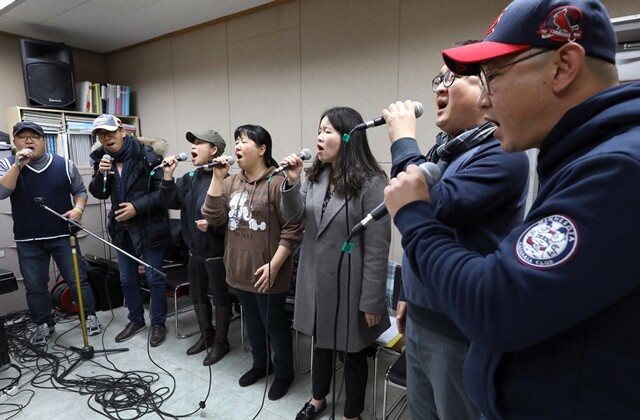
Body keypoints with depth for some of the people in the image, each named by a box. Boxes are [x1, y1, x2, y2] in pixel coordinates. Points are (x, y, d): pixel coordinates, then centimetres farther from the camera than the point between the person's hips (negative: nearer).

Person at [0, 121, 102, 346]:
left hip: (62, 235, -1)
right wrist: (18, 165, -21)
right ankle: (44, 324, 27)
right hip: (27, 240, 1)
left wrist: (78, 209, -11)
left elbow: (80, 191, 8)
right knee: (34, 286, 10)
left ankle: (90, 316, 20)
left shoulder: (64, 165, 0)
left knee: (77, 279, 5)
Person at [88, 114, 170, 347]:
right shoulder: (102, 159, 3)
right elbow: (99, 194, 7)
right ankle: (136, 320, 36)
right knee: (127, 279, 17)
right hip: (122, 228, 7)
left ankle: (158, 324, 22)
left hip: (149, 227, -6)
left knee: (154, 278, 5)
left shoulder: (148, 155, -16)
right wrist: (101, 174, -12)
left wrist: (137, 206, -21)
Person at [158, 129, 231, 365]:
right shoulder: (189, 178, 6)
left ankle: (220, 342, 27)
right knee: (197, 296, 21)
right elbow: (170, 203, 1)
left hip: (216, 252, -8)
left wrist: (212, 225, -31)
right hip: (195, 250, 8)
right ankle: (206, 336, 41)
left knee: (220, 297, 9)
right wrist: (168, 176, -8)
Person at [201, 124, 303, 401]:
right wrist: (217, 178, -7)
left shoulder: (278, 183, -16)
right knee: (252, 320, 23)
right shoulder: (231, 182, 6)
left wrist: (274, 266, -20)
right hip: (240, 270, 7)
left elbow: (292, 230, -18)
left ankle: (283, 373, 33)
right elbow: (213, 218, -1)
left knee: (274, 323, 11)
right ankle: (260, 364, 44)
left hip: (267, 273, -7)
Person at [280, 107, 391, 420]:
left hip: (348, 283, -6)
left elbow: (377, 248, -18)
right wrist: (292, 183, -13)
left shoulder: (372, 183, -18)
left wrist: (372, 301, -16)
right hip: (316, 278, 6)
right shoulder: (316, 176, 4)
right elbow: (293, 217, 4)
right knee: (321, 340, 25)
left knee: (352, 352, 15)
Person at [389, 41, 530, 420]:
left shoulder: (502, 154, -17)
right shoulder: (444, 150, 10)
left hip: (462, 331, -8)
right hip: (421, 320, 8)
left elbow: (436, 210, -30)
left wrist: (403, 141, -17)